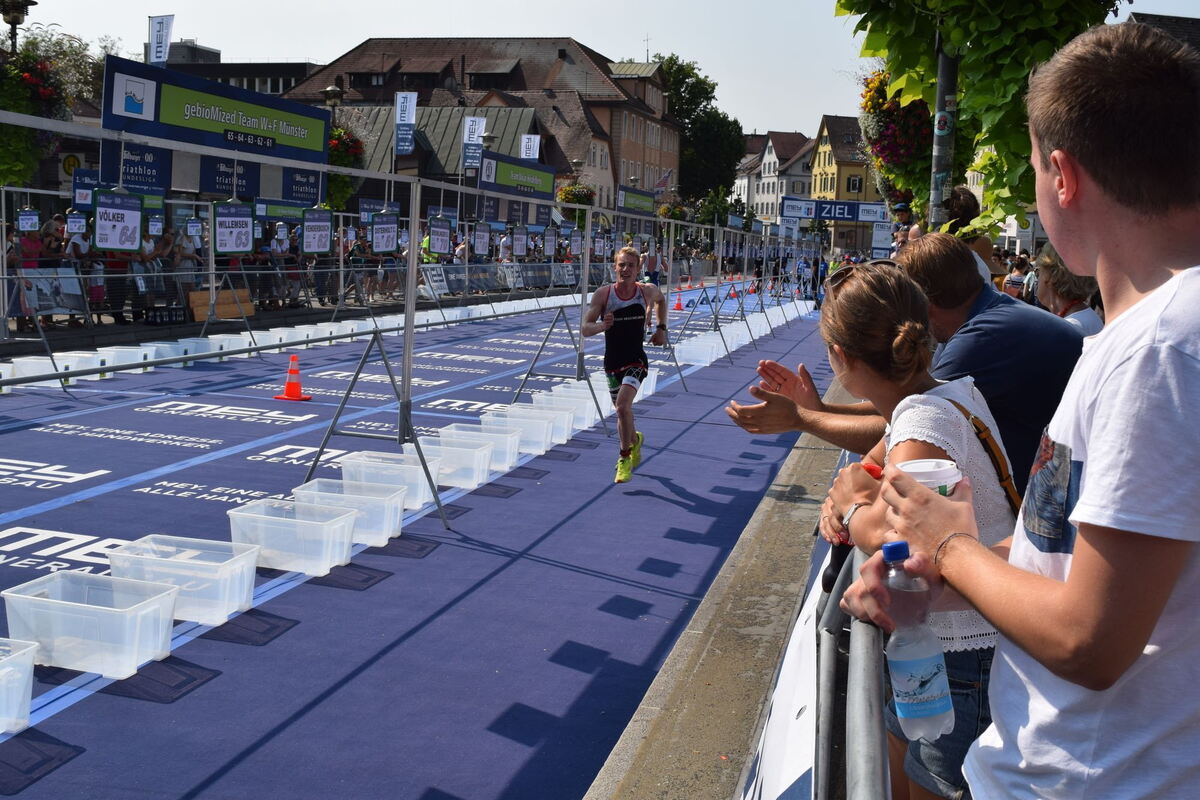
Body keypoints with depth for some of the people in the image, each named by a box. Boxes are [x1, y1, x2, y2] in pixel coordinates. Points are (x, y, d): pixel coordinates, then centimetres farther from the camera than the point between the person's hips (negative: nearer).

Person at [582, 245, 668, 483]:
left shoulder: (647, 291, -7)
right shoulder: (603, 294, -11)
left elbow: (661, 300, 19)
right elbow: (585, 328, -12)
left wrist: (661, 328, 12)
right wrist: (602, 325, -32)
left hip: (636, 361, -2)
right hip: (612, 362, 2)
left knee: (623, 405, -23)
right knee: (622, 410, 18)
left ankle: (625, 458, -8)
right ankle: (635, 439, 50)